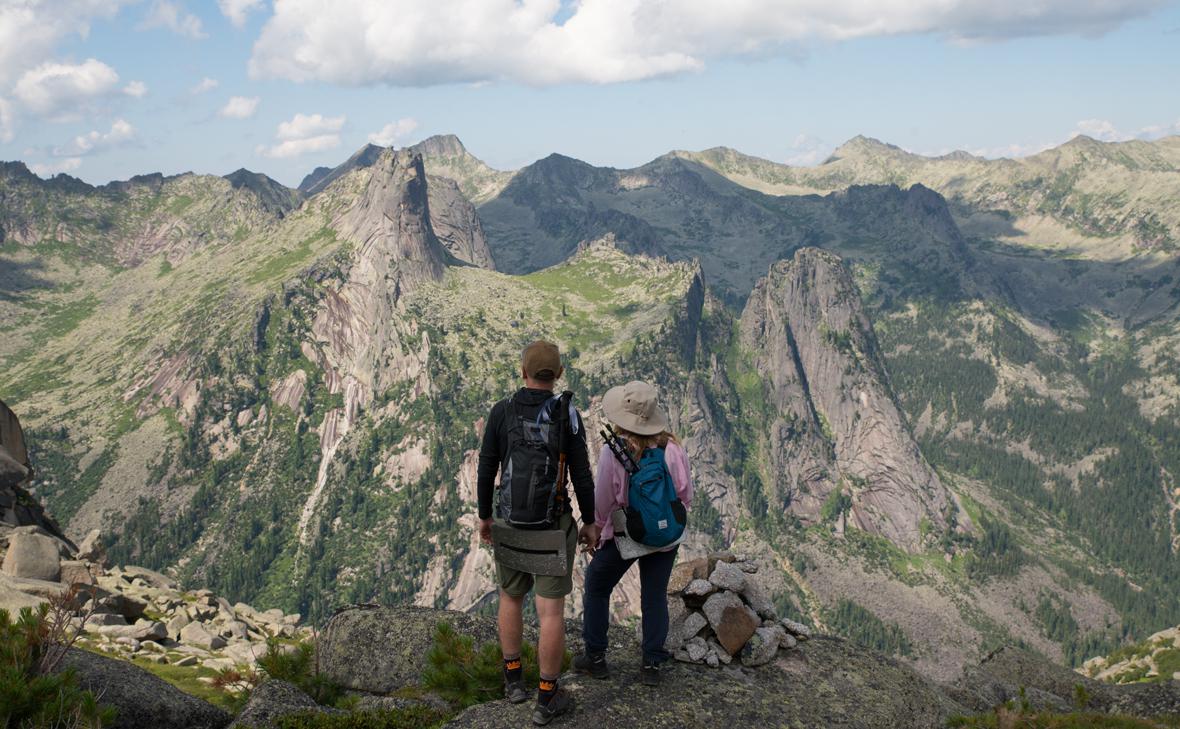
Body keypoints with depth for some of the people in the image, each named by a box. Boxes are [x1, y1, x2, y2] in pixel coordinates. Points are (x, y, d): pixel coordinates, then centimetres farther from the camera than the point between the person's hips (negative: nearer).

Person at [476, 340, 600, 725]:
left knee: (511, 595, 23)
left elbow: (486, 470, -3)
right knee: (552, 608, 5)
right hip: (553, 523, -2)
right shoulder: (568, 415, -13)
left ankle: (514, 679, 29)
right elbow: (582, 475, -10)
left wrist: (484, 516, 10)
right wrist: (590, 522, 3)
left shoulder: (501, 411, -7)